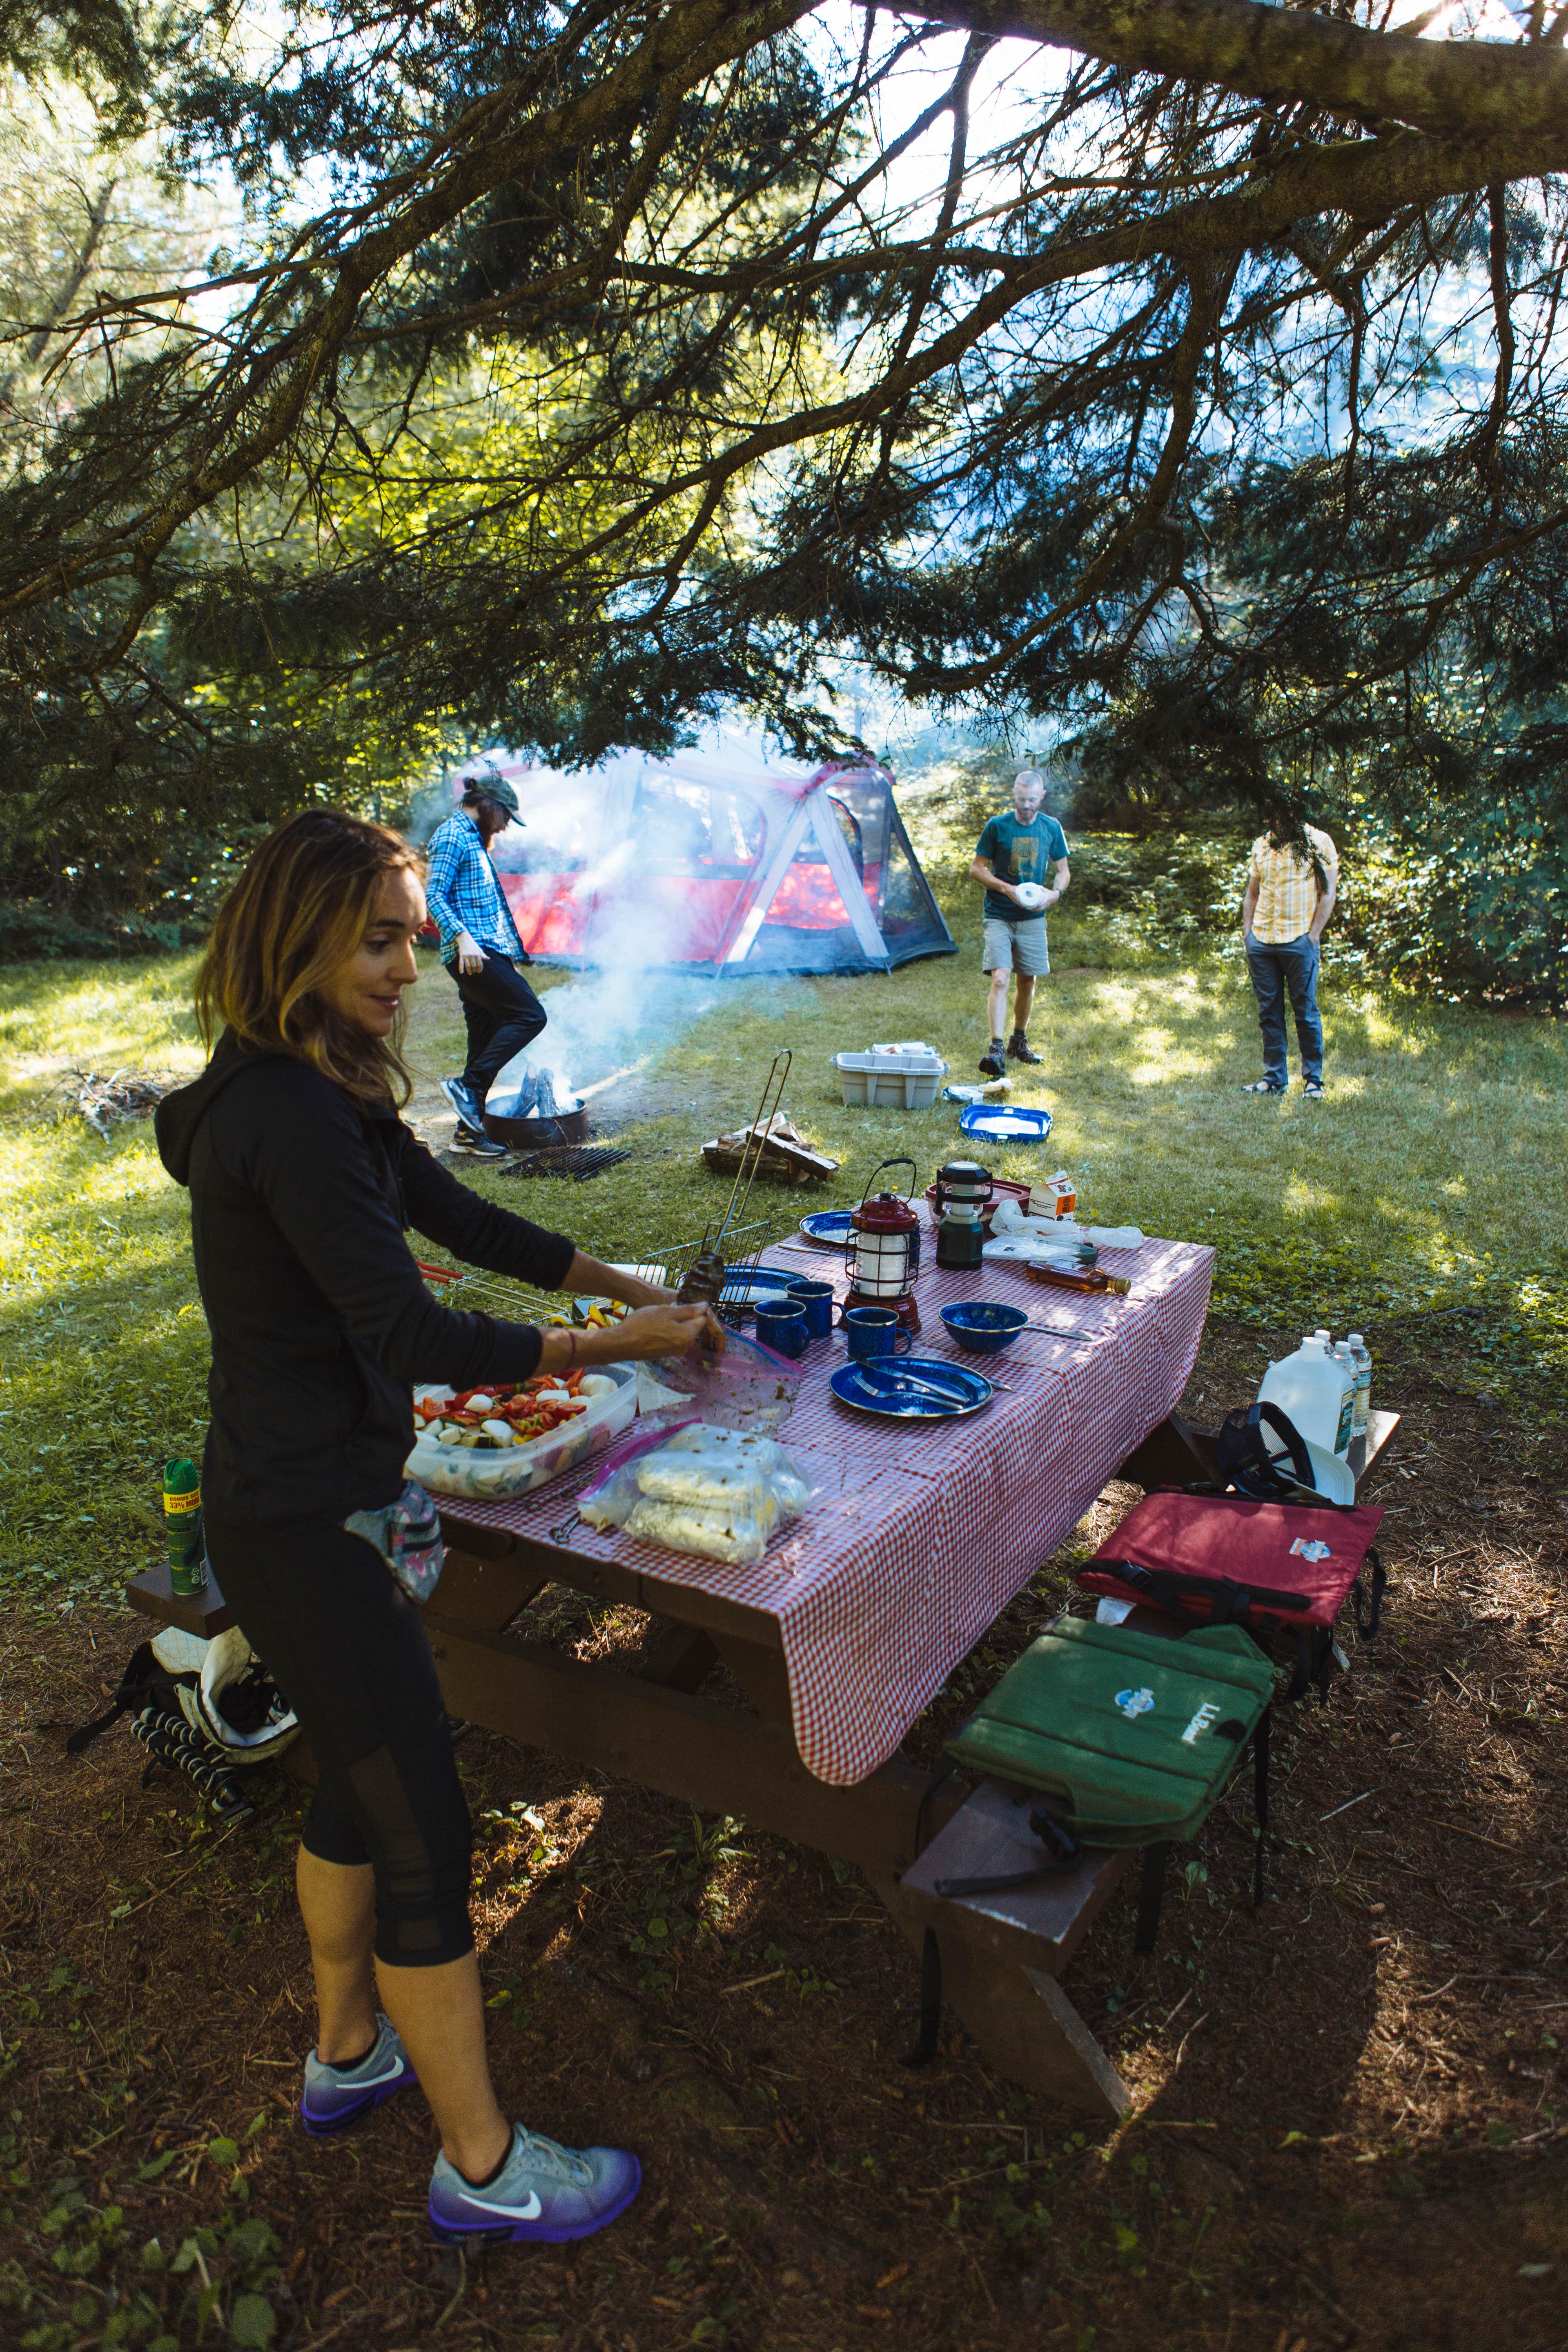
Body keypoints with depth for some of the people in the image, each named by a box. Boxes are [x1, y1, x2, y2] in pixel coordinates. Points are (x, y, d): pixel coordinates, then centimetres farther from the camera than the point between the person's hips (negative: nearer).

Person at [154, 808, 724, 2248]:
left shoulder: (326, 1094, 7)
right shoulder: (287, 1116, -25)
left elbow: (466, 1222, 13)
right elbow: (411, 1331, -27)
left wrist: (636, 1288, 9)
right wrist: (621, 1347, -17)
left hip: (310, 1503, 10)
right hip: (306, 1524, -10)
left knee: (364, 1781, 24)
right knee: (424, 1829, 3)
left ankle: (348, 2057, 46)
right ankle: (481, 2168, 23)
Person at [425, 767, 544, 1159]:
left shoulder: (474, 840, 24)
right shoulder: (451, 837, -6)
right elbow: (433, 895, -17)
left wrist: (509, 955, 29)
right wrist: (463, 937, -29)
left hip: (487, 953, 10)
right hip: (472, 955, -10)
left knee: (486, 1039, 8)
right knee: (529, 1015, -16)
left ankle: (469, 1132, 12)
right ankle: (468, 1086, -16)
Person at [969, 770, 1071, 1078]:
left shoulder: (1051, 828, 4)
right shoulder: (997, 826, -5)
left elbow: (1064, 870, 13)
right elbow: (977, 869, -1)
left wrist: (1055, 893, -8)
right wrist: (1007, 889, -16)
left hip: (1033, 917, 3)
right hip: (999, 916, -3)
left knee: (1027, 982, 11)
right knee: (1000, 979, -17)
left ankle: (1019, 1041, 30)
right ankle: (996, 1048, -22)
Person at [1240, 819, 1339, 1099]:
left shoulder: (1319, 842, 1)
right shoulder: (1262, 844, 13)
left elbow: (1328, 892, -3)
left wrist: (1313, 935, -9)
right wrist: (1247, 933, 7)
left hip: (1299, 941, -4)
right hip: (1261, 940, 4)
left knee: (1306, 1012, 0)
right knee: (1269, 1011, 7)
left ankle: (1313, 1080, 9)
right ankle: (1274, 1078, 15)